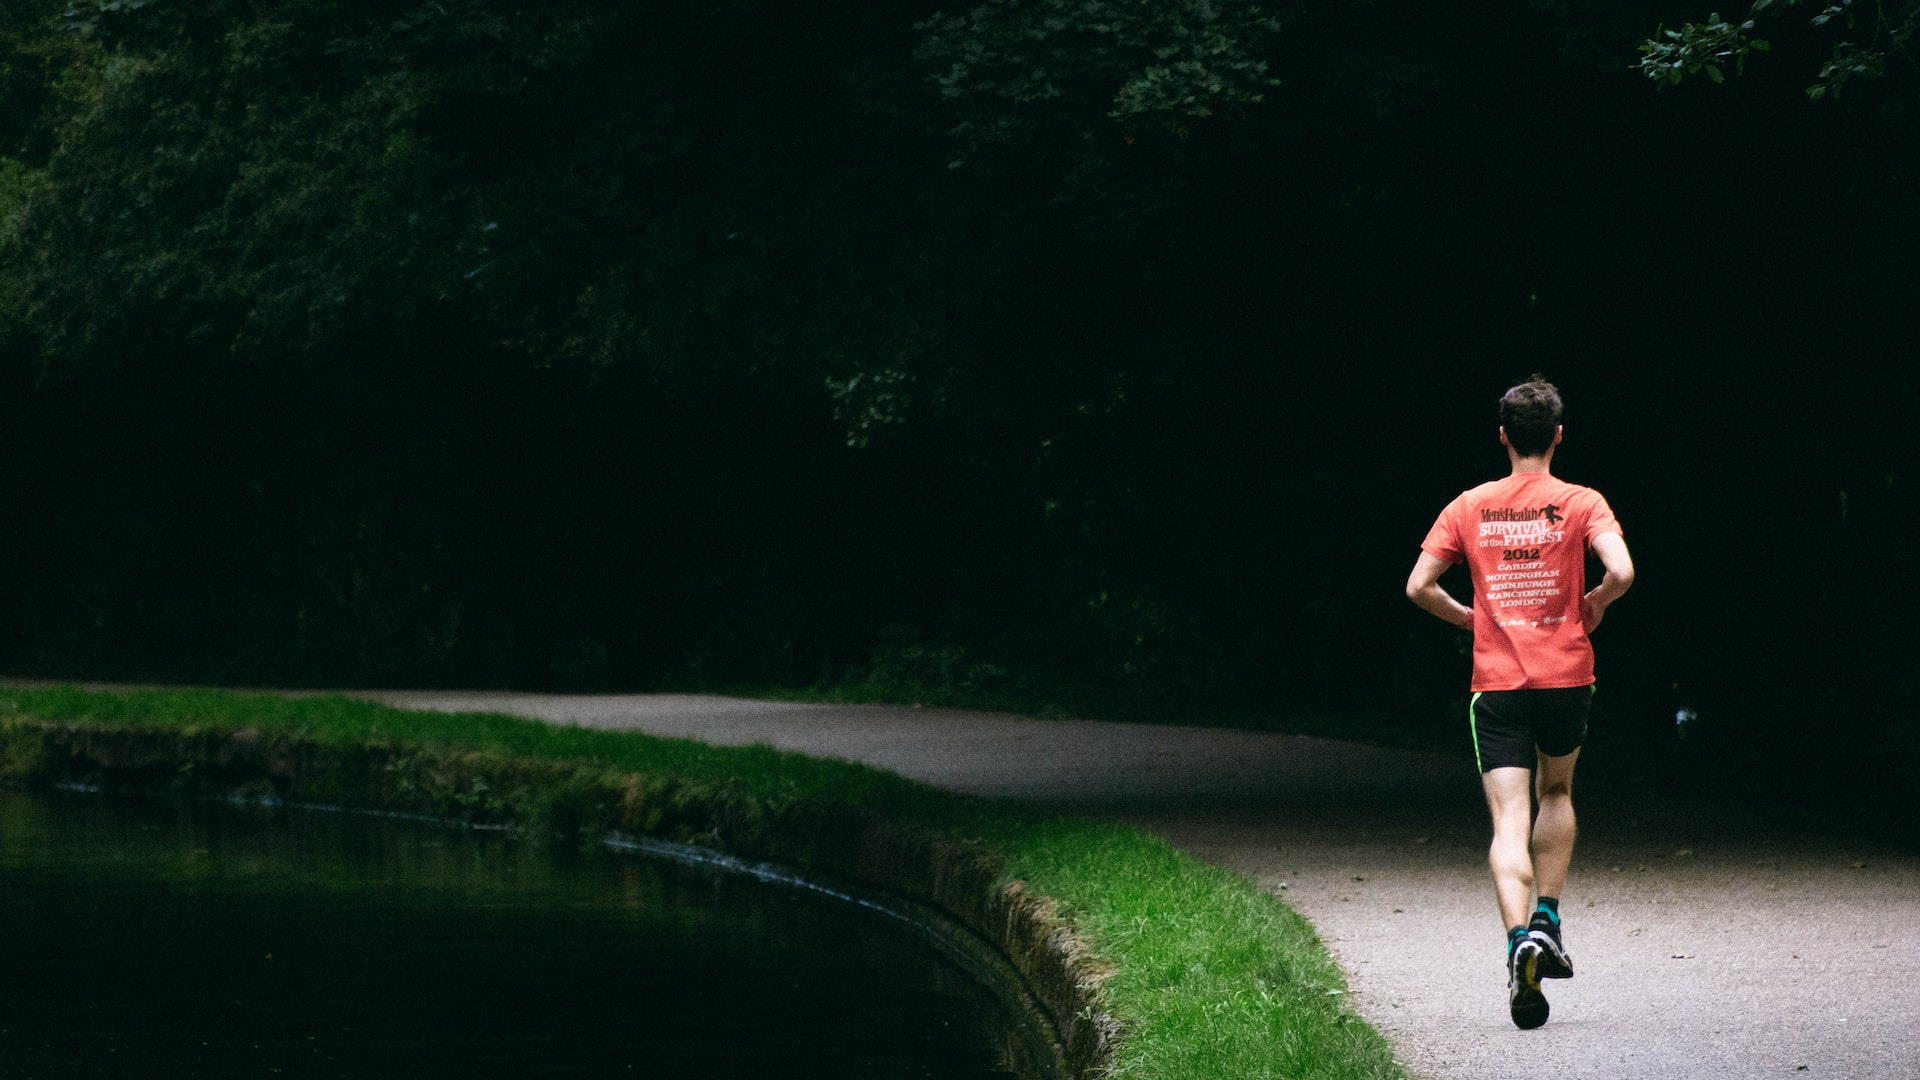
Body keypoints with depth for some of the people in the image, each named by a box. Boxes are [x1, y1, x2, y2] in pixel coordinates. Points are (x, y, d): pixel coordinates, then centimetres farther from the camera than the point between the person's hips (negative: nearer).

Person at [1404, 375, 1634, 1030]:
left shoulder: (1469, 507, 4)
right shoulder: (1582, 504, -2)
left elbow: (1418, 586, 2)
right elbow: (1621, 571, -17)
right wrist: (1593, 603, 5)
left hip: (1496, 682, 0)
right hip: (1567, 677, 0)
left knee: (1510, 822, -5)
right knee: (1556, 793, 26)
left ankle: (1520, 941, -26)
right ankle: (1547, 921, 17)